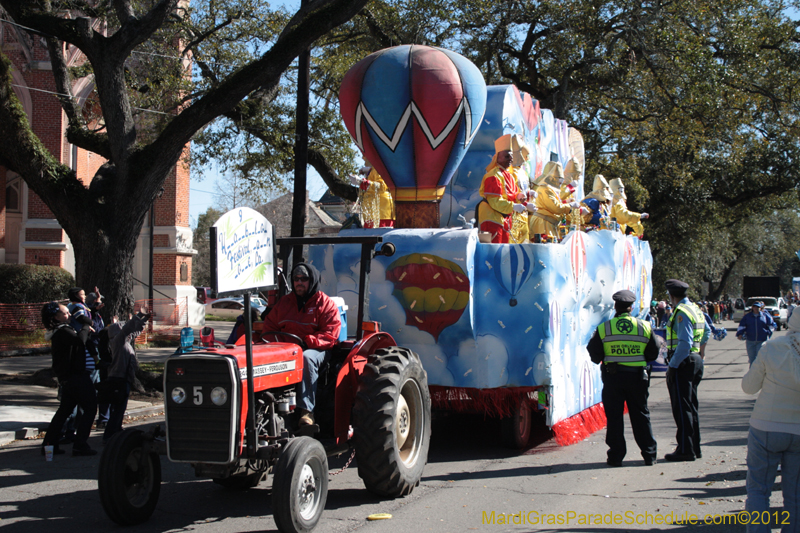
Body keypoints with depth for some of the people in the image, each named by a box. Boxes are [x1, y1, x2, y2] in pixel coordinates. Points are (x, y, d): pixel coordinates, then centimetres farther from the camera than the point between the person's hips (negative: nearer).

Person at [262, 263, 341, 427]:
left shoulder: (326, 304, 4)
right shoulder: (284, 302, 20)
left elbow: (330, 335, -6)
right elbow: (269, 325, 22)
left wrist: (305, 341, -20)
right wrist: (277, 341, -1)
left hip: (316, 349, -4)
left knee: (307, 358, -39)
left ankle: (306, 410, -40)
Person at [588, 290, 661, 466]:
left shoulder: (604, 328, -4)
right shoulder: (644, 327, 0)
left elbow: (595, 355, -1)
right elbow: (653, 353, 6)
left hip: (612, 378, -1)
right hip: (637, 377, 1)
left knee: (614, 417, 6)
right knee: (641, 416, 11)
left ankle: (616, 456, 7)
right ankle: (649, 455, 15)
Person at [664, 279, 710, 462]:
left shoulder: (682, 312, -16)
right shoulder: (696, 309, 14)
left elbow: (685, 343, -23)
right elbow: (706, 331, 22)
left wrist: (672, 365, -21)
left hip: (683, 363, -10)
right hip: (695, 360, 10)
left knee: (682, 408, -5)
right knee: (691, 406, 15)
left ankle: (685, 450, -2)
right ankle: (695, 448, 21)